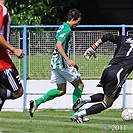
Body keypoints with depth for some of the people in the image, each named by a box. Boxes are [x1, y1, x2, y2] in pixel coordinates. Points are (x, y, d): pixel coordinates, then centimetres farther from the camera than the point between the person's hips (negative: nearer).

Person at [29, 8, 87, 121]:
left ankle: (37, 102, 0)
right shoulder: (67, 29, -13)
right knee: (80, 85, 3)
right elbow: (58, 45, -25)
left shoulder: (63, 28, 19)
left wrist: (71, 63, 30)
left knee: (61, 90, 11)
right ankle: (74, 113, 1)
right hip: (62, 63, -10)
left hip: (56, 63, 10)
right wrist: (68, 60, -33)